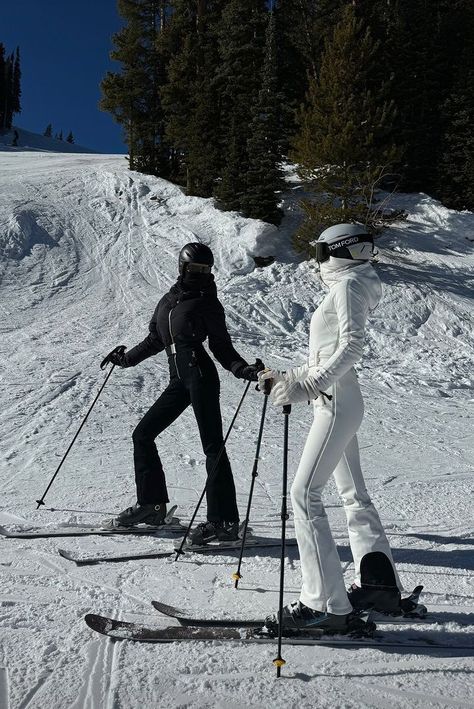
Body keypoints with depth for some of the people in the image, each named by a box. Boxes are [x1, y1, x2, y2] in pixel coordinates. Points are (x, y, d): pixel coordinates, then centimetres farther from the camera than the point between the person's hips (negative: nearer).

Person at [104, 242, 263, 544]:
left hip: (201, 377, -7)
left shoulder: (208, 304, 3)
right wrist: (126, 358, 34)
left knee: (213, 446, -9)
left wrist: (245, 370, -15)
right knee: (142, 434, 8)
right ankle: (151, 504, 19)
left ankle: (224, 520, -8)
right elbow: (155, 340, 29)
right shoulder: (168, 301, 18)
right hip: (179, 381, 7)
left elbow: (222, 347, 1)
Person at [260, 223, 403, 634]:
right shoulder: (345, 287, 22)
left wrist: (307, 386, -26)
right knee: (354, 494, 14)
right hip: (339, 402, 10)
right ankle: (381, 586, 23)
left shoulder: (349, 285, -7)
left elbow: (351, 346, -21)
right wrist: (288, 379, 20)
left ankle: (326, 604, -11)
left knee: (305, 495, -13)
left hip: (337, 403, -10)